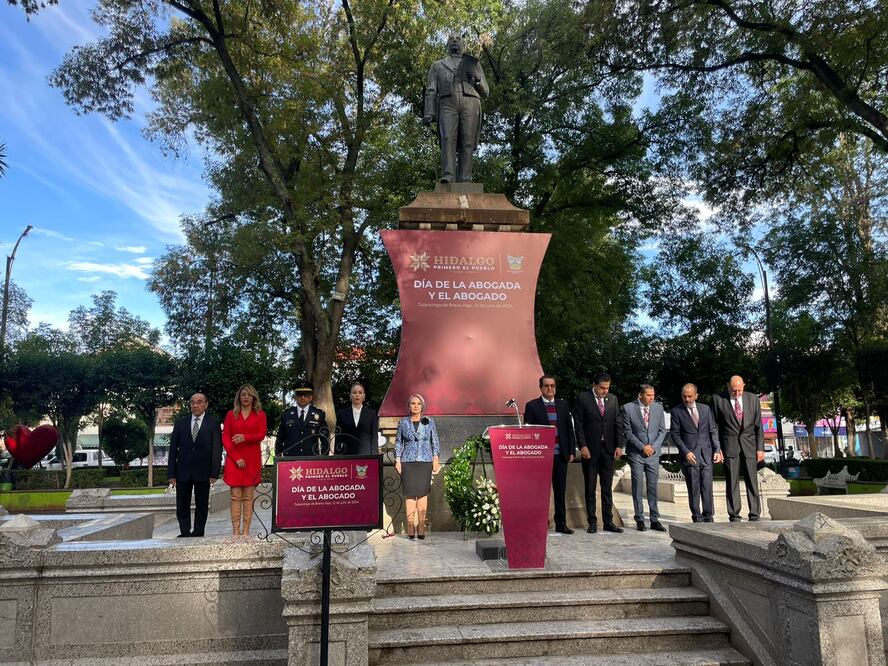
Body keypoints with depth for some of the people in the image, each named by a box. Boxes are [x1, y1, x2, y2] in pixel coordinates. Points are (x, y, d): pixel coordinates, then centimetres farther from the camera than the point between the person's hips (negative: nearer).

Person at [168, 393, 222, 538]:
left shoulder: (213, 423, 1)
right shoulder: (180, 423, 8)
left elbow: (217, 449, -3)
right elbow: (173, 449, 6)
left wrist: (214, 472, -10)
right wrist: (171, 473, -1)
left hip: (203, 471, -2)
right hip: (183, 471, 2)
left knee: (202, 505, 6)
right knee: (182, 505, 6)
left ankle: (198, 532, 17)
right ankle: (185, 533, 18)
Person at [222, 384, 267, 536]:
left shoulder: (260, 415, 9)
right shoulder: (231, 414, 9)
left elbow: (262, 434, -3)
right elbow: (225, 438, 3)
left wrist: (245, 437, -21)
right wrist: (236, 458, -7)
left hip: (252, 459, 0)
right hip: (234, 459, 0)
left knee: (248, 497, 1)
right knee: (236, 496, -2)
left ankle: (246, 531, 4)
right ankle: (236, 531, -1)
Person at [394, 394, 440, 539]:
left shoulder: (429, 422, 7)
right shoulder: (403, 422, 7)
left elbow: (435, 441, 10)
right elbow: (398, 442, 11)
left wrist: (436, 459, 3)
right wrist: (397, 460, 4)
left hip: (425, 462, 0)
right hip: (408, 462, 0)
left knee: (423, 493, -1)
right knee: (410, 494, -3)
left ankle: (421, 527, 2)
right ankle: (410, 527, 0)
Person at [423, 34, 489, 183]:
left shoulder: (474, 63, 28)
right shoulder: (437, 65, 28)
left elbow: (485, 93, 22)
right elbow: (431, 91, 16)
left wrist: (478, 80, 0)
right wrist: (429, 112, -1)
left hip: (470, 103, 1)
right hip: (447, 104, -1)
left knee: (467, 142, -14)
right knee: (448, 138, -23)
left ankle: (465, 181, -21)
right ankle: (448, 176, -35)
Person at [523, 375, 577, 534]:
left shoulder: (563, 405, 12)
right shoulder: (532, 406, 0)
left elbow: (569, 429, 12)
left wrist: (572, 451, 6)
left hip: (561, 455, 4)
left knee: (561, 491, 9)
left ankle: (561, 524, 18)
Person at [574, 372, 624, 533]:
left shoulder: (613, 399, 8)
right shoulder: (583, 398, -3)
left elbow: (618, 423, 9)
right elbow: (578, 424, -5)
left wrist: (619, 446, 1)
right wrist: (582, 446, -12)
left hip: (608, 449, 3)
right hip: (590, 449, -3)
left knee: (607, 488, 7)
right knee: (590, 488, 4)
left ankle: (608, 522, 14)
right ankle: (592, 522, 10)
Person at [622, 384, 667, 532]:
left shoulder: (658, 407, 5)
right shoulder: (628, 408, -5)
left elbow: (662, 430, 7)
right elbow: (627, 432, -5)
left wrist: (653, 446, -5)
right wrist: (642, 447, -11)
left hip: (653, 453, 3)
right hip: (636, 454, -2)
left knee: (653, 486, 4)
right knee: (637, 486, 1)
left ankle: (655, 520, 10)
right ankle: (640, 520, 8)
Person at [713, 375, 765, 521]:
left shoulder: (753, 398, 7)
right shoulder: (718, 400, -1)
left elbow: (758, 425, 8)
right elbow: (715, 425, 2)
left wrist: (760, 448, 2)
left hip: (749, 445, 2)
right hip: (729, 446, -2)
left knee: (752, 482, 2)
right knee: (732, 483, 0)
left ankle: (754, 515, 11)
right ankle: (734, 516, 6)